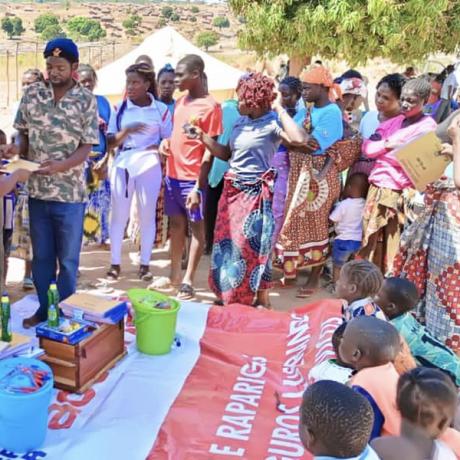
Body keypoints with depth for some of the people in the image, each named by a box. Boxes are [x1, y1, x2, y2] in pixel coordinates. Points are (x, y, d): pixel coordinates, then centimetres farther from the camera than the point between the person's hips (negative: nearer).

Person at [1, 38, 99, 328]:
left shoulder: (87, 101, -7)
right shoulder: (32, 93, 2)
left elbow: (86, 148, -9)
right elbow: (24, 132, 11)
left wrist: (60, 166, -25)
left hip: (70, 194, -3)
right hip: (37, 190, 3)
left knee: (68, 259, 9)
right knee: (41, 256, 14)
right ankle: (45, 310, 30)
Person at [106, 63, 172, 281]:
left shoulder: (161, 109, 1)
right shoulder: (120, 108, 4)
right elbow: (110, 142, 0)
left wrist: (159, 149, -16)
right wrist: (126, 131, -17)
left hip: (149, 167, -1)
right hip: (122, 166, 1)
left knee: (147, 215, 4)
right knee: (119, 214, 4)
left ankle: (145, 264, 14)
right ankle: (115, 263, 14)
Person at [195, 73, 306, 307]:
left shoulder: (272, 123, -14)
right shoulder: (240, 123, 9)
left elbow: (299, 139, -32)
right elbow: (226, 154, 16)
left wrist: (279, 109, -23)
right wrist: (202, 136, 6)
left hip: (256, 192, -7)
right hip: (232, 189, 8)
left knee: (253, 246, -1)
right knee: (226, 242, 12)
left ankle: (261, 299, 16)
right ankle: (228, 294, 28)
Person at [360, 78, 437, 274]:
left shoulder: (427, 126, -5)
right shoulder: (393, 122, 13)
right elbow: (367, 148, 3)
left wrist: (380, 150, -7)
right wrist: (388, 144, -10)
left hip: (398, 193, -6)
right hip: (377, 188, 6)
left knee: (393, 245, -3)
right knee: (372, 241, 13)